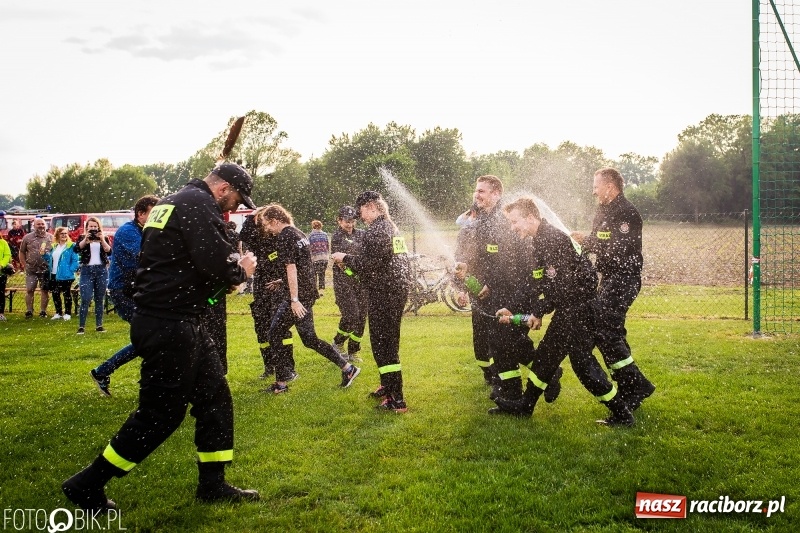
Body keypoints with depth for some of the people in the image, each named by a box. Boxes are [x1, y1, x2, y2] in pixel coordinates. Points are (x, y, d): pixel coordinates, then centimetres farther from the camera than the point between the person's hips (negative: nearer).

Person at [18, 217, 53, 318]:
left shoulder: (51, 238, 3)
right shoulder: (27, 237, 2)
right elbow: (22, 252, 7)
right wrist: (24, 265, 0)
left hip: (46, 269, 0)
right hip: (31, 270, 0)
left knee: (45, 290, 6)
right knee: (29, 290, -2)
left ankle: (43, 311, 15)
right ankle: (29, 311, 6)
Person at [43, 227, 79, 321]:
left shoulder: (71, 246, -7)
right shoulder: (54, 247, 13)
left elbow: (75, 260, -11)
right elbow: (50, 259, 17)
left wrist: (70, 271, -18)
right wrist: (45, 253, 0)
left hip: (65, 276, -6)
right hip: (54, 275, 6)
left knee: (67, 294, 3)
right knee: (55, 294, 10)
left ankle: (67, 313, 11)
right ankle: (58, 313, 20)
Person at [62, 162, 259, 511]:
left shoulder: (173, 202, 18)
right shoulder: (199, 204, -13)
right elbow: (216, 265, -25)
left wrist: (229, 272, 8)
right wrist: (241, 271, -4)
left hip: (174, 322, 11)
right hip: (169, 326, -11)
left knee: (214, 395, 14)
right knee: (161, 412, -1)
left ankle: (213, 484, 21)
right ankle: (87, 486, 9)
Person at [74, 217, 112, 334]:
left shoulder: (104, 238, 11)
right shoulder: (82, 238, 8)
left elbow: (109, 252, -4)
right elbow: (76, 249, -10)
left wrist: (102, 240, -15)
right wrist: (86, 239, -20)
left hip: (102, 270, 2)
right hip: (87, 270, -2)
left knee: (100, 299, 6)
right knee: (85, 299, -8)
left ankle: (99, 325, 12)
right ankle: (81, 326, -5)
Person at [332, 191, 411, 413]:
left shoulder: (376, 230, -16)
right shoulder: (392, 227, 16)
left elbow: (369, 264, -22)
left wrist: (345, 258, -6)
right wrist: (350, 261, 17)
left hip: (383, 294, -10)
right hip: (398, 289, 10)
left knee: (383, 345, -5)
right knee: (389, 342, 21)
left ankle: (397, 400, -4)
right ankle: (387, 387, 34)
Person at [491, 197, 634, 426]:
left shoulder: (553, 239, -20)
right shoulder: (531, 245, 12)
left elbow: (560, 284, -24)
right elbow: (528, 281, 15)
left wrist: (539, 313, -17)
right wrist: (514, 310, 5)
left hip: (578, 307, -10)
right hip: (565, 310, 10)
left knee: (582, 361, -8)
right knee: (544, 354, 17)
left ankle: (622, 414, 2)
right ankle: (525, 405, 30)